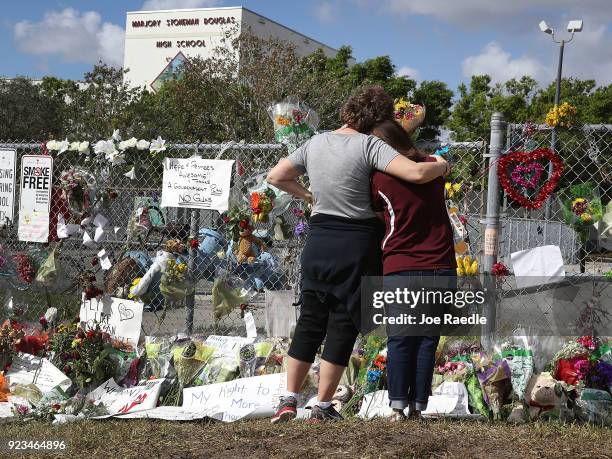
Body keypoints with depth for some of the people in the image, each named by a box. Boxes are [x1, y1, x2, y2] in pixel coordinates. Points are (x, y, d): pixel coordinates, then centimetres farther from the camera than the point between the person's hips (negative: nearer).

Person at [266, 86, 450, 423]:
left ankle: (289, 399, 11)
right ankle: (323, 407, 8)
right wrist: (442, 165, -1)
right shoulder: (369, 145, -12)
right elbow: (417, 173, -22)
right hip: (357, 244, -5)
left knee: (309, 321, 14)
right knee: (343, 325, 5)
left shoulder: (315, 143, 6)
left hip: (318, 240, 5)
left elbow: (275, 177, 13)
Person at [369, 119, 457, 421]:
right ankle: (417, 406, 7)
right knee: (427, 341, 7)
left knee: (399, 341, 6)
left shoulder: (380, 178, -4)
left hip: (400, 271, -2)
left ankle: (398, 406, 0)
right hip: (441, 270, 2)